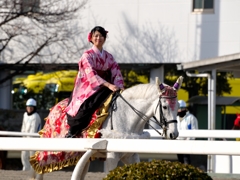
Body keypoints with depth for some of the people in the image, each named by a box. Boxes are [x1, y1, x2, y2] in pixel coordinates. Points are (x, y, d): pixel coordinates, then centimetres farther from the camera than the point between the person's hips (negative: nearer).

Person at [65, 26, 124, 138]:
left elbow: (116, 73, 7)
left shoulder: (109, 57, 14)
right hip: (87, 90, -7)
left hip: (102, 90, 7)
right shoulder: (87, 55, -4)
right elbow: (91, 74, -17)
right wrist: (108, 85, -28)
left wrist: (119, 86, -15)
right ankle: (71, 133, -24)